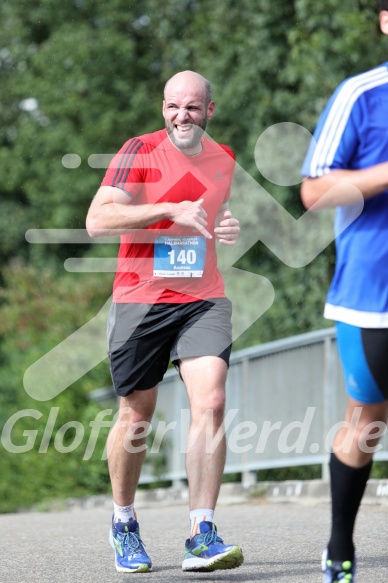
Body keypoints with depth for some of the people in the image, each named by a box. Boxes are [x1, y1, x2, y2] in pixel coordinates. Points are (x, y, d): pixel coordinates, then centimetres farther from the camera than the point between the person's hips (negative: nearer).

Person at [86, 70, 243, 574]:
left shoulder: (224, 159, 12)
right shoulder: (140, 153, -4)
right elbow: (97, 219, -15)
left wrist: (227, 230, 6)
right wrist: (172, 210, -21)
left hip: (204, 300, 3)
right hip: (140, 300, -3)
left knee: (211, 403, -16)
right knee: (136, 418, 5)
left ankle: (202, 537, -16)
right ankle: (124, 524, 29)